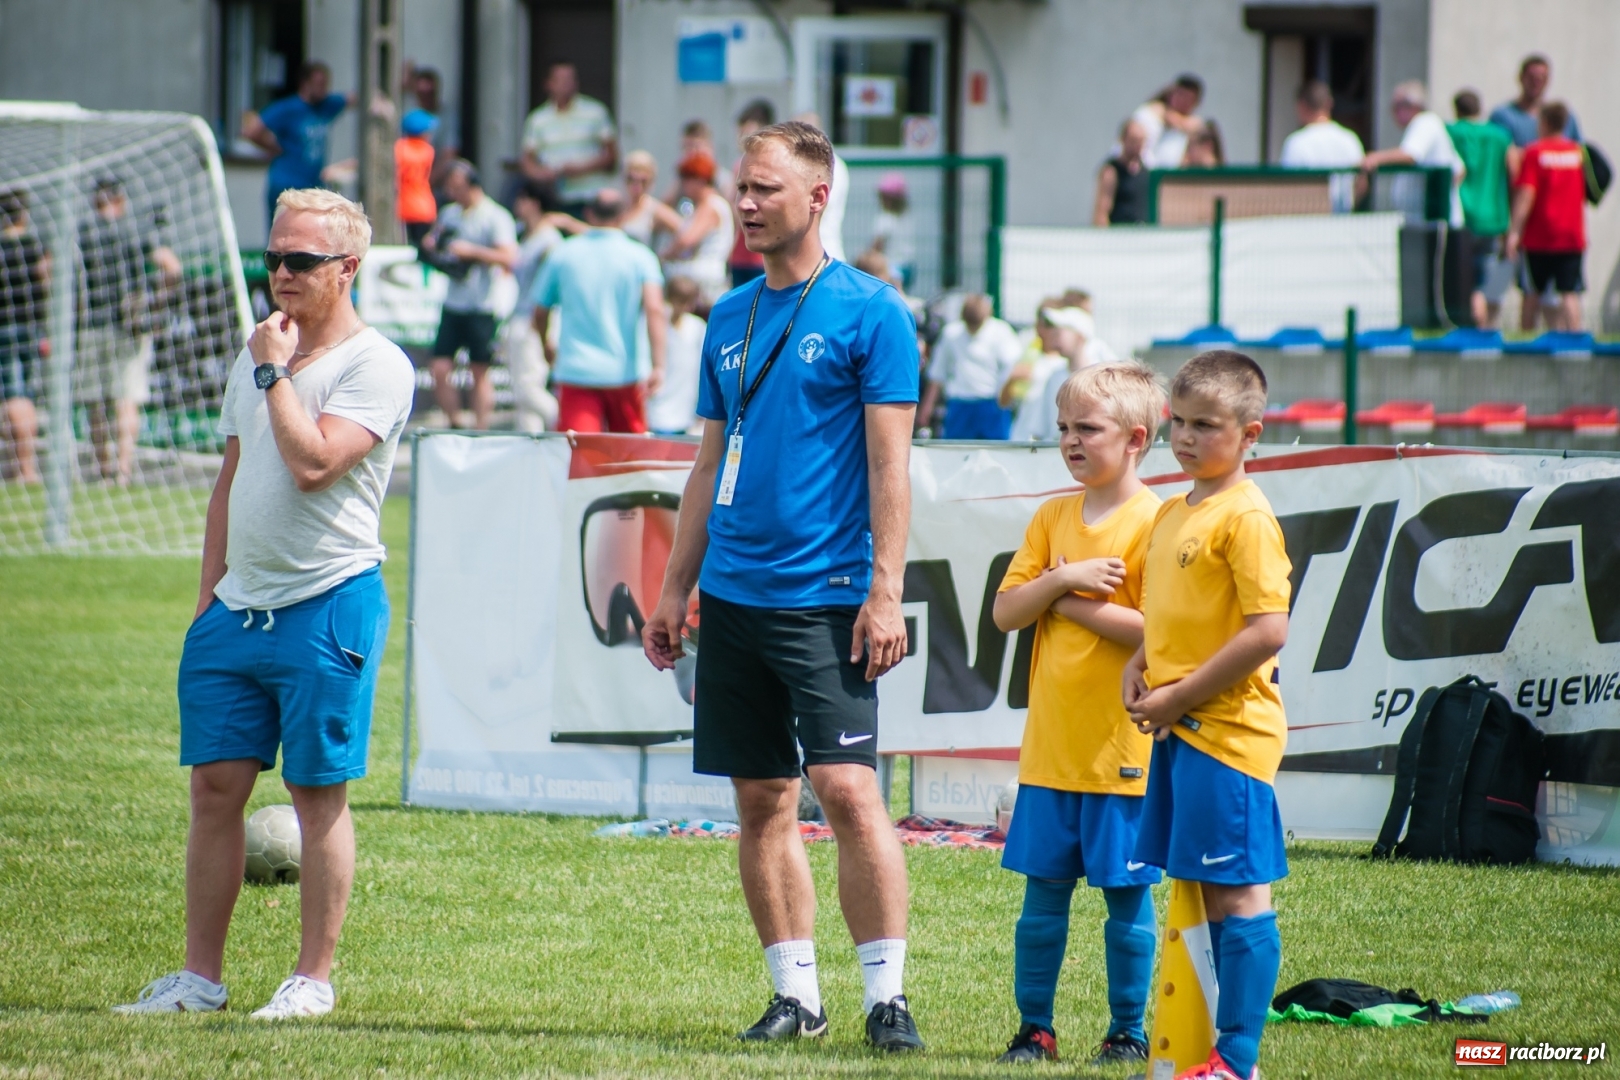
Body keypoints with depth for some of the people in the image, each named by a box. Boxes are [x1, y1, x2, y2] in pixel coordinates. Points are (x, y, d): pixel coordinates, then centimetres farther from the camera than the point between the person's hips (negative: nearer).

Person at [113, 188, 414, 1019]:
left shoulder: (375, 366, -9)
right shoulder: (256, 353, 15)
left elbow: (313, 463, -23)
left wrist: (275, 373, -13)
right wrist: (207, 595, 17)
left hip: (326, 603, -7)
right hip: (238, 606, 7)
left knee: (319, 794, -1)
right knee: (214, 787, 6)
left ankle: (313, 978, 6)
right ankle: (200, 976, 12)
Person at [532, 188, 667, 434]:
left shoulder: (563, 254, 4)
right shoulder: (640, 257, 0)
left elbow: (540, 312, 11)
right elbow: (654, 309, -14)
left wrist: (547, 346, 31)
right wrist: (658, 366, -18)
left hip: (575, 370, 0)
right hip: (624, 372, 0)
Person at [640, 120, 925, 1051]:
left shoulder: (869, 313, -4)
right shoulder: (731, 319, 14)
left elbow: (889, 463, -8)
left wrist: (885, 593, -14)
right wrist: (677, 589, 15)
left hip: (825, 595, -6)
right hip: (734, 592, 6)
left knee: (848, 789, -13)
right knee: (763, 801, 7)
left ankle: (888, 996, -8)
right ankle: (797, 994, 14)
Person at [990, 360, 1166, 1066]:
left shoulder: (1154, 524, -9)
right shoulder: (1054, 519, 10)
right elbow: (1005, 612, 6)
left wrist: (1071, 604, -11)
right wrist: (1064, 580, -10)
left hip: (1122, 750, -5)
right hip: (1050, 746, 5)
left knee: (1127, 898, 2)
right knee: (1043, 893, 8)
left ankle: (1128, 1033, 11)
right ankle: (1034, 1028, 15)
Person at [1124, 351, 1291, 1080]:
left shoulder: (1245, 518, -13)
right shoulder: (1172, 514, 16)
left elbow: (1268, 630, -20)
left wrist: (1180, 696, -16)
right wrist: (1139, 669, 7)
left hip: (1228, 731, -9)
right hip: (1177, 732, 9)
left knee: (1237, 894, -6)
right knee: (1202, 893, 11)